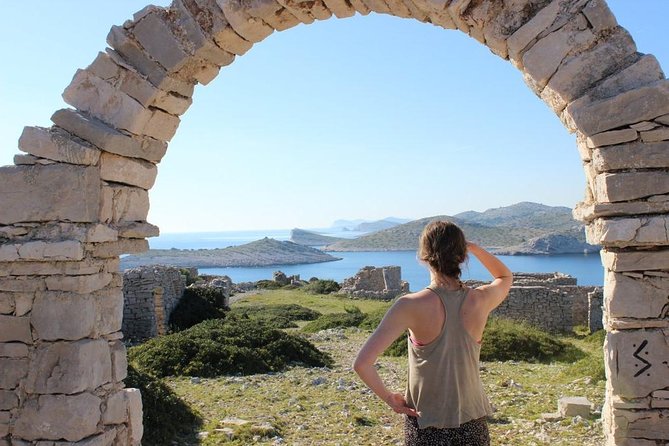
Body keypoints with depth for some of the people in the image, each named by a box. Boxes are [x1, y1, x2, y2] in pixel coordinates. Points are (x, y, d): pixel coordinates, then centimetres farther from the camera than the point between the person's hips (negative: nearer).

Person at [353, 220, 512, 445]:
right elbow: (505, 277, 17)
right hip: (472, 425, 3)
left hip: (425, 426, -2)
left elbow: (362, 363, -23)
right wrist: (473, 247, 8)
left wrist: (388, 397, -7)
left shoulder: (411, 306, -19)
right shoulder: (480, 300, -10)